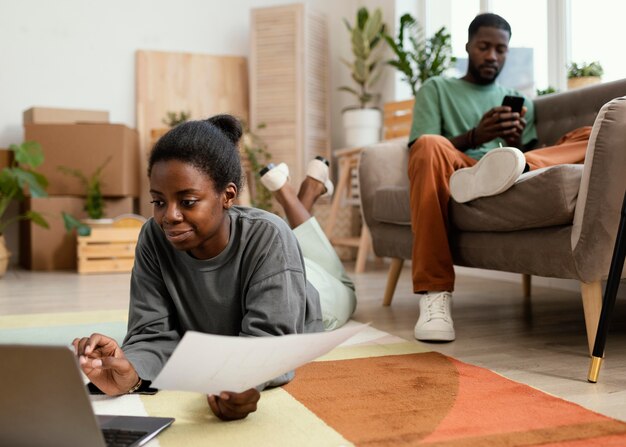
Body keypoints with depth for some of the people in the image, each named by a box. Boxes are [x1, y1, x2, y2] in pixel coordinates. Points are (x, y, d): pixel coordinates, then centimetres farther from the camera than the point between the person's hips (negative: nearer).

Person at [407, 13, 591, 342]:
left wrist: (515, 143, -5)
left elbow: (531, 156, 19)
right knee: (429, 146, -38)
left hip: (513, 172, 3)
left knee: (592, 137, -16)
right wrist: (475, 136, -13)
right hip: (455, 172, -3)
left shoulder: (521, 102, 32)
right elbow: (420, 149, 4)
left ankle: (505, 167, -49)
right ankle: (434, 294, -41)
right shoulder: (436, 89, 21)